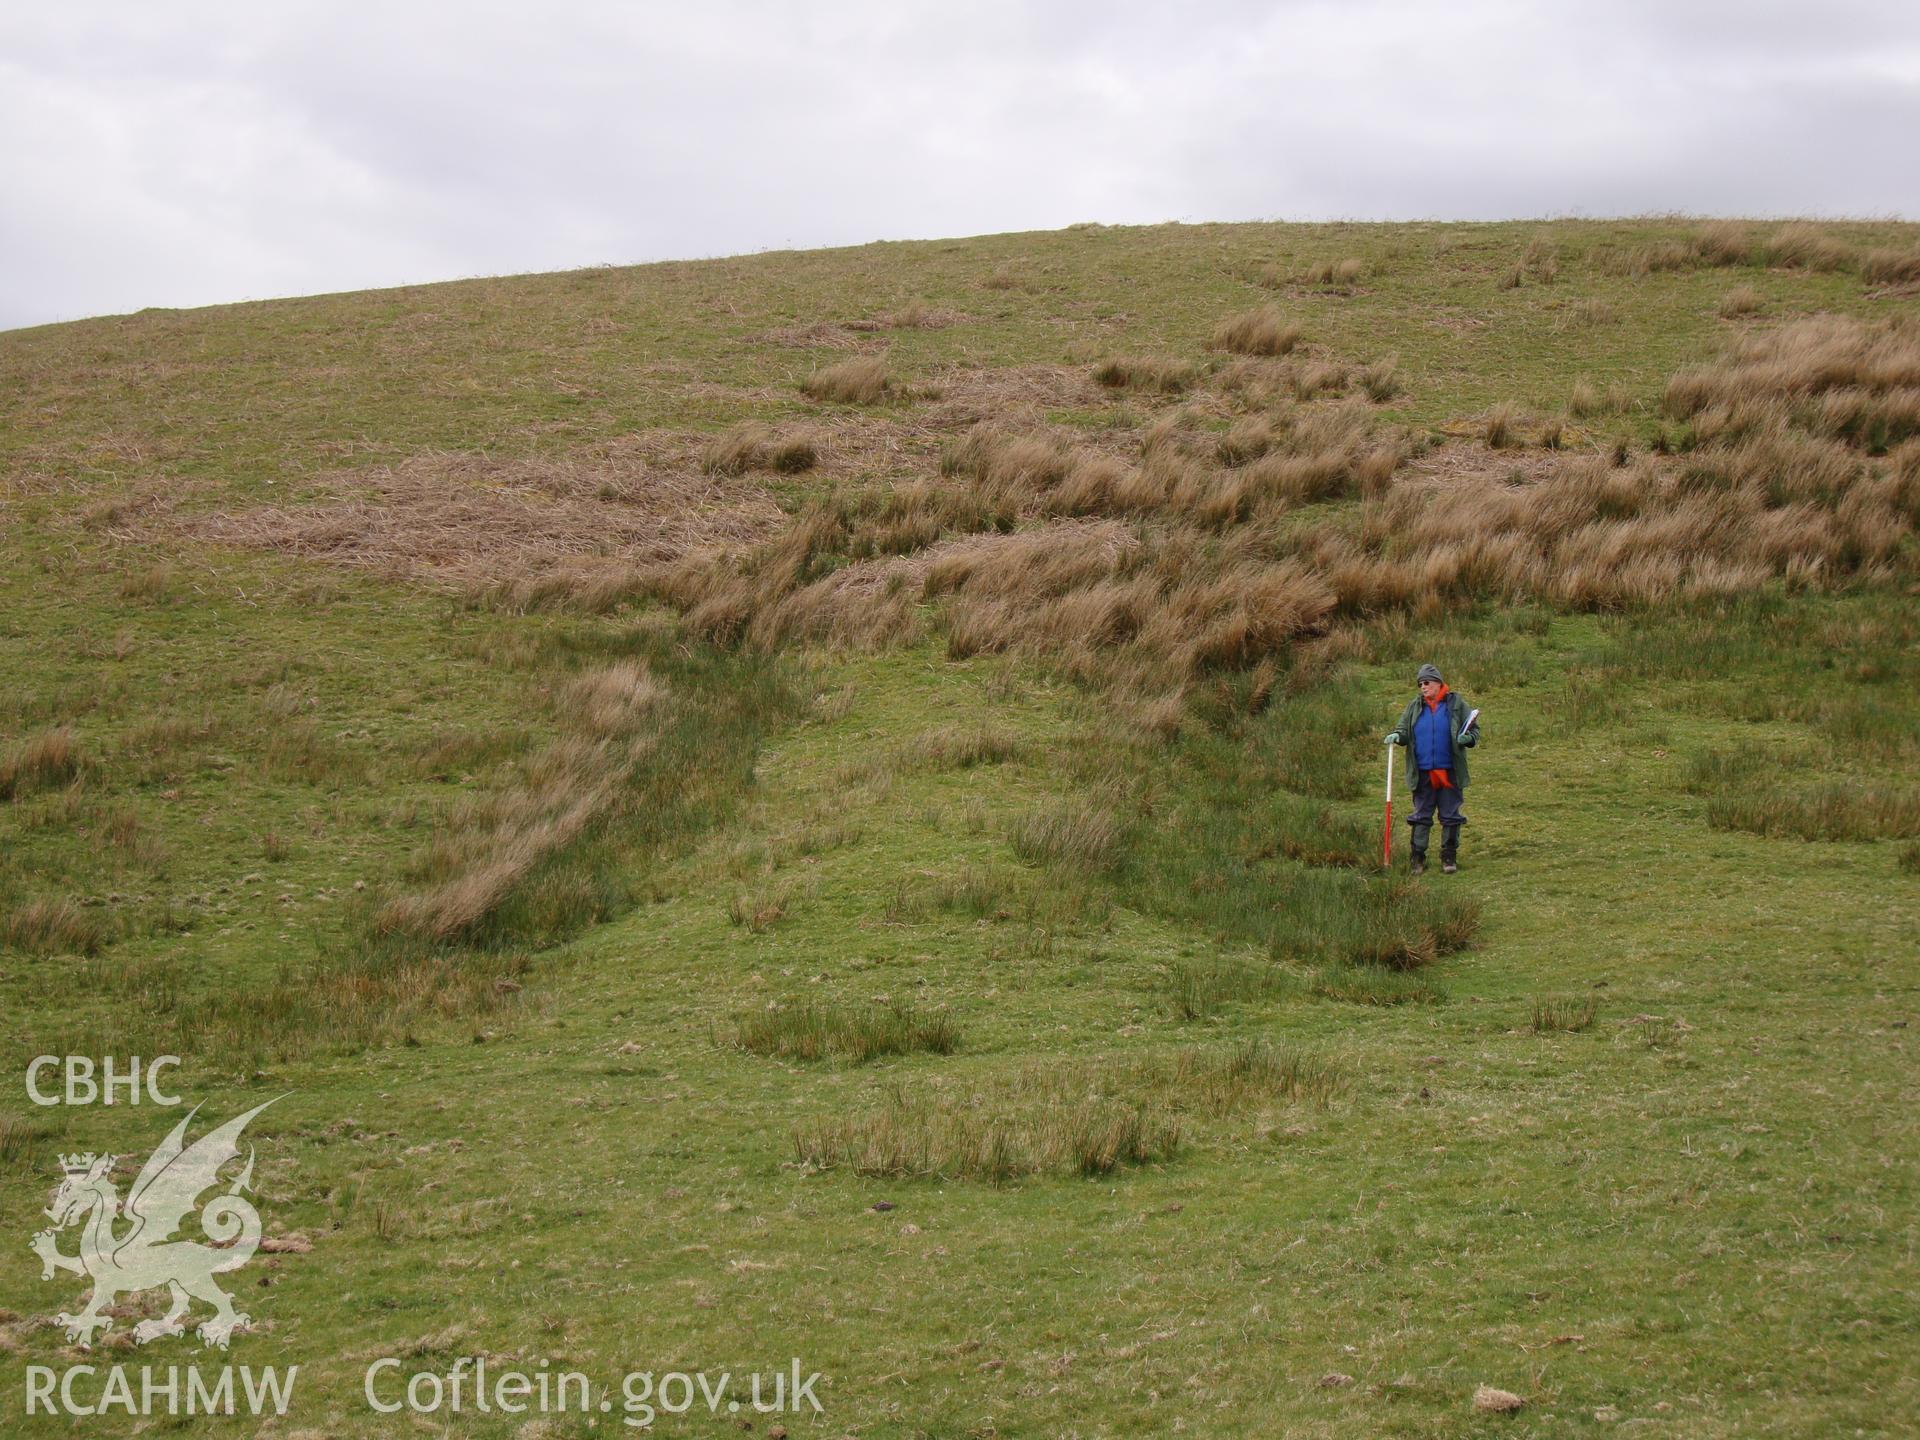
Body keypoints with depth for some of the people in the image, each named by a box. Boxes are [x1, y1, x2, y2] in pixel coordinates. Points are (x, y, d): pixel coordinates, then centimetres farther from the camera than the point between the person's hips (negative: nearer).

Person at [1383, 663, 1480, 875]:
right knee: (1421, 815, 6)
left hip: (1450, 772, -2)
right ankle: (1418, 856, 11)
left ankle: (1449, 856, 16)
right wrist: (1396, 736, -10)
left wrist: (1467, 738, -17)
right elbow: (1403, 729, 12)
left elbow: (1474, 730, 5)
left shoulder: (1455, 704, 0)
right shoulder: (1414, 706, 7)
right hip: (1423, 772, 2)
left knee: (1450, 815, 6)